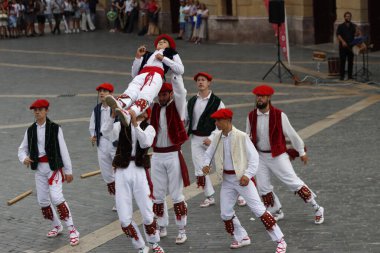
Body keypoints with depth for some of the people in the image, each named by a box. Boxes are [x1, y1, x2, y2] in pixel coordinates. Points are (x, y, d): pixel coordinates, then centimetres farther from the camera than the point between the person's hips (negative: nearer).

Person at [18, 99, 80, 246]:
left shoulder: (55, 129, -8)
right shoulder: (30, 130, 5)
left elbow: (63, 150, -5)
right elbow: (22, 149, 13)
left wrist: (68, 171, -4)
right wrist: (24, 158, -11)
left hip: (54, 166, -5)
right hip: (39, 168, 6)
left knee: (56, 197, -20)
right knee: (42, 200, 9)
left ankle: (72, 230, -14)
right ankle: (56, 226, 31)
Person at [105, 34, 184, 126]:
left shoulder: (171, 54, 34)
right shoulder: (147, 55, 41)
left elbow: (180, 70, 12)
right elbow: (134, 74, 29)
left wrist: (163, 58, 9)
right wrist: (138, 57, 20)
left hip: (156, 75, -3)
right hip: (141, 75, 3)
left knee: (145, 96, -37)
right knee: (131, 91, -34)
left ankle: (128, 114, -65)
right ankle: (118, 104, -66)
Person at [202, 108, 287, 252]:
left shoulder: (241, 137, -15)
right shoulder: (218, 138, 2)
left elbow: (254, 157, -14)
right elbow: (208, 153, 12)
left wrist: (248, 175, -24)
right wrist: (206, 164, -10)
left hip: (242, 178, -6)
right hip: (227, 179, 6)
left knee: (258, 210, -8)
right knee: (225, 213, 8)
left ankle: (280, 241, -2)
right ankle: (242, 238, 28)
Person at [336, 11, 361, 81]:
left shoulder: (353, 26, 10)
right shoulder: (341, 26, 2)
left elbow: (356, 35, 6)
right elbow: (338, 35, -6)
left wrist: (357, 31, -17)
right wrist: (343, 41, -20)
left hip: (351, 46, 3)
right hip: (343, 46, -3)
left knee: (350, 61, 4)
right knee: (342, 61, -3)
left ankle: (350, 75, 10)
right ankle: (342, 76, 0)